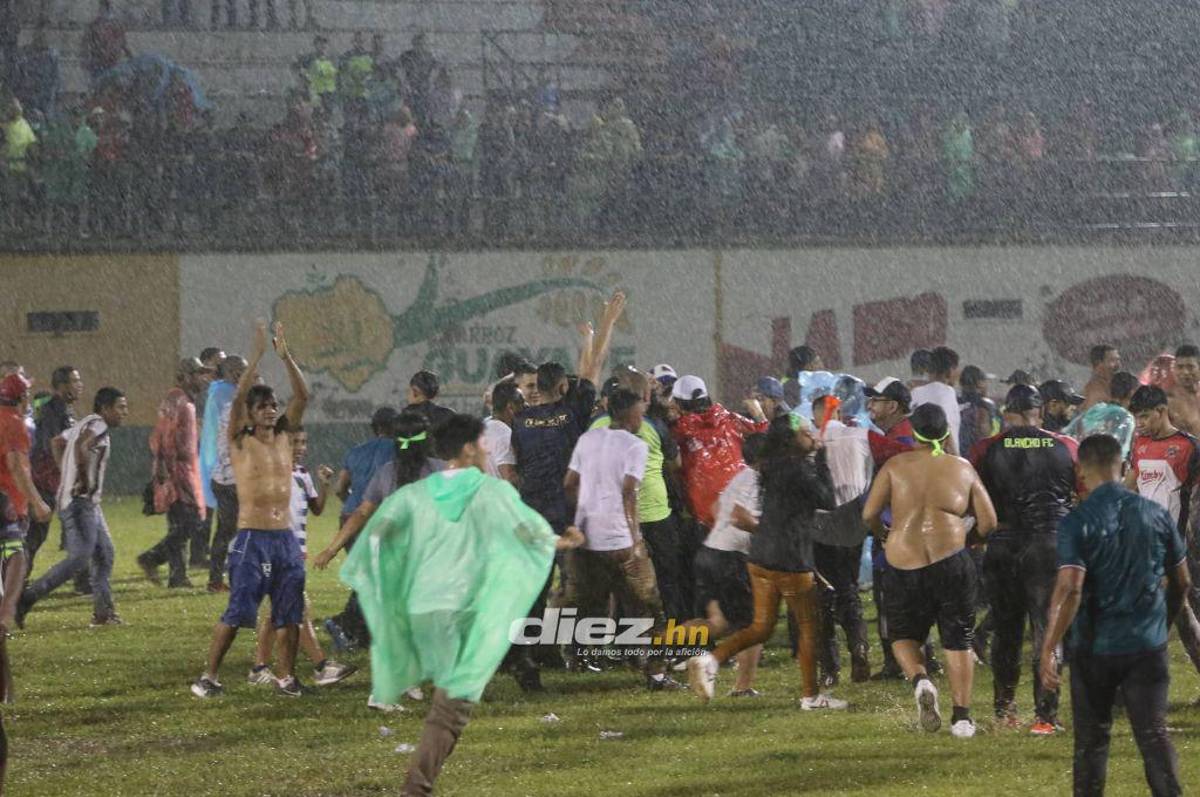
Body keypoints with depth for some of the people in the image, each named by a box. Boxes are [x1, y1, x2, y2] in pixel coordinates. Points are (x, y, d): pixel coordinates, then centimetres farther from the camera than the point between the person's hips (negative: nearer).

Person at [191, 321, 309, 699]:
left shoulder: (284, 437, 11)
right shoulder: (240, 441, -1)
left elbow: (302, 396, 2)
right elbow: (238, 397, -15)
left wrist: (286, 356, -6)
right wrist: (257, 355, -18)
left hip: (285, 537, 5)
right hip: (252, 537, -5)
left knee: (289, 613, 5)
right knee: (237, 611, -7)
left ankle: (286, 675, 14)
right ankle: (209, 675, -1)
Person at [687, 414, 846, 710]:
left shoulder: (774, 466, 11)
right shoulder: (798, 468, -16)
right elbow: (827, 499, -9)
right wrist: (820, 459, -4)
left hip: (761, 557, 8)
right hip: (790, 561, -8)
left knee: (762, 627, 12)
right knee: (809, 625, 7)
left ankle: (711, 659, -7)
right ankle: (811, 696, 14)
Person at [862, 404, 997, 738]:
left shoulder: (895, 466, 2)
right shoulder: (963, 469, 6)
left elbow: (869, 514, -3)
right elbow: (988, 522, 6)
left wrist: (882, 535, 18)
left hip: (903, 564, 0)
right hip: (951, 560, 0)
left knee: (903, 635, 17)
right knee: (958, 641, 11)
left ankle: (920, 680, -12)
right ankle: (962, 715, 5)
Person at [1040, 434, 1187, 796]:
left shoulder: (1078, 522, -12)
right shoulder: (1156, 515, 1)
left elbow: (1070, 590, -21)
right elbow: (1182, 582, 11)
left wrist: (1048, 650, -19)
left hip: (1095, 647, -2)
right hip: (1148, 644, 2)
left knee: (1091, 739, 12)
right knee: (1154, 734, 1)